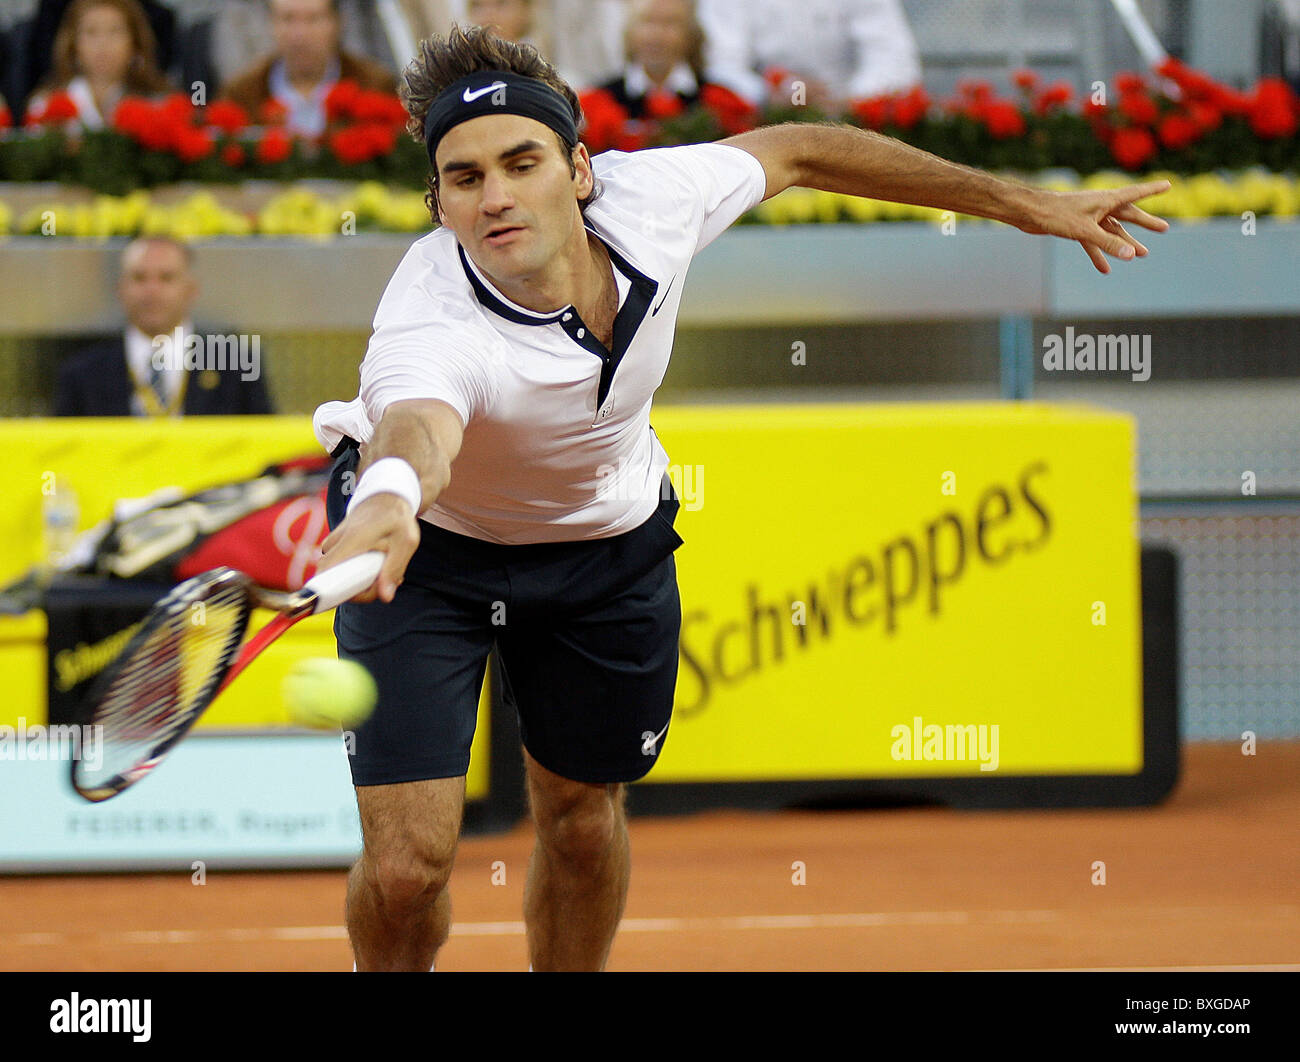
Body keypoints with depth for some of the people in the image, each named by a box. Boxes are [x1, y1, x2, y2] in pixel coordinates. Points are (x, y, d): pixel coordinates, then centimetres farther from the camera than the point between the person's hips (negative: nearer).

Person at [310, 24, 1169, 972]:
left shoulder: (648, 200, -27)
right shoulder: (432, 325, -42)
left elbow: (794, 152, -7)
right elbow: (412, 430, -66)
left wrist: (1028, 206, 0)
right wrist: (387, 502, -92)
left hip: (607, 532, 4)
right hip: (433, 539, -4)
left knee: (584, 819, 14)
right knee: (407, 861, -12)